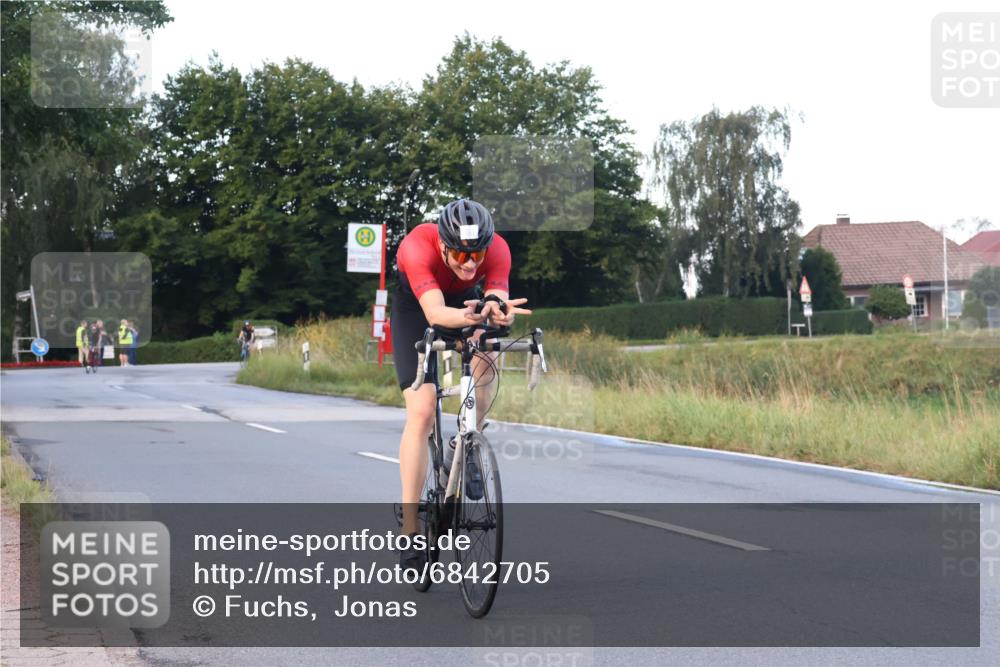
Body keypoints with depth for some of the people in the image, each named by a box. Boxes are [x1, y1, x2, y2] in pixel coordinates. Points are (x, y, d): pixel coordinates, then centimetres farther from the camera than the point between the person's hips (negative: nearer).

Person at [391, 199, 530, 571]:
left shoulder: (497, 250, -31)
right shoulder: (418, 247, -39)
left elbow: (499, 300, -41)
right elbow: (434, 312, -50)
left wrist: (500, 313, -65)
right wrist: (470, 317, -70)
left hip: (463, 300, 3)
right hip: (413, 305, -3)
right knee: (421, 411, -15)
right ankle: (410, 530, -11)